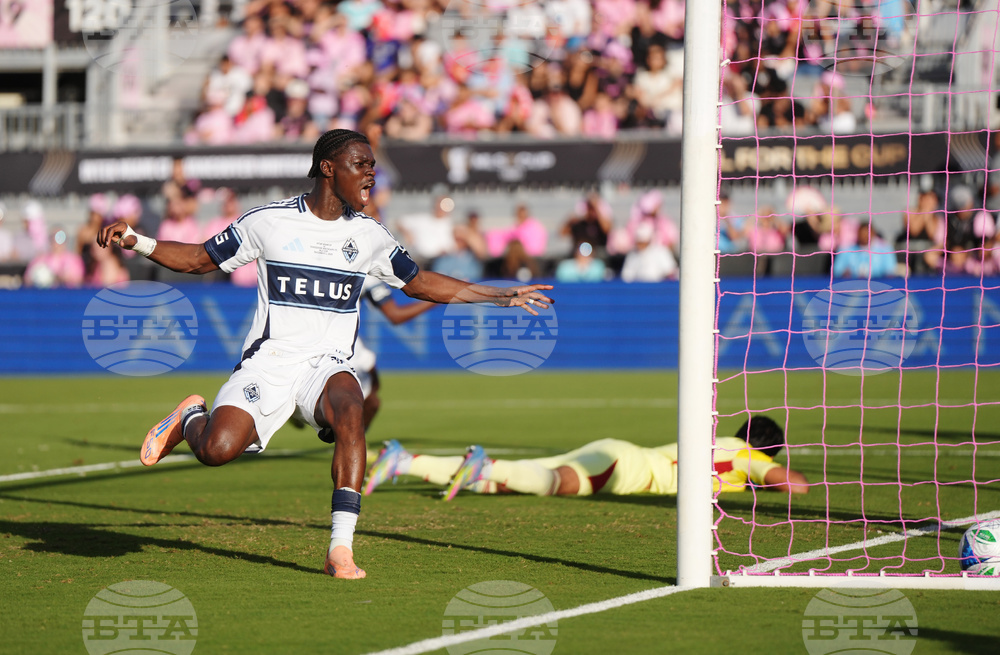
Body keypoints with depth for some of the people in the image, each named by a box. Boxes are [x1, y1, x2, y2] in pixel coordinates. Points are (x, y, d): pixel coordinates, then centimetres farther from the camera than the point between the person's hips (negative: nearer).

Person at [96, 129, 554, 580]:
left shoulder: (368, 235, 9)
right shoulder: (270, 221, 0)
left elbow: (418, 283, 20)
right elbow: (201, 259, 9)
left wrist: (502, 296, 17)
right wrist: (135, 242, -5)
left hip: (328, 364, 2)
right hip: (269, 359, -2)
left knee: (349, 408, -34)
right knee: (217, 449, -24)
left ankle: (341, 548, -34)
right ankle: (191, 419, 17)